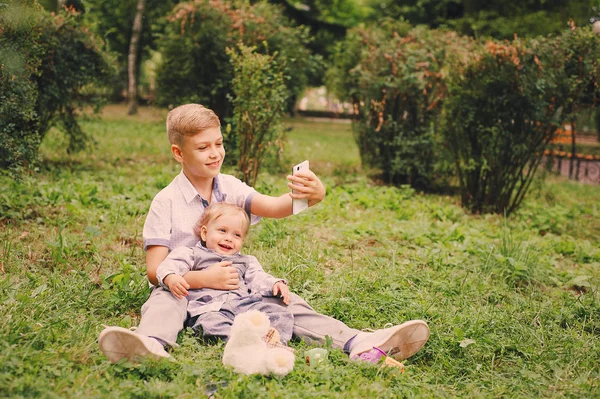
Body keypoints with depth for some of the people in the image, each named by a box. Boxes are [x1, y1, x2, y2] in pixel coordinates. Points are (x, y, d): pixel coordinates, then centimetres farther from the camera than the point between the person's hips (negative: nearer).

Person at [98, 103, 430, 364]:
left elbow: (272, 207, -14)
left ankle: (358, 343, -32)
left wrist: (311, 196, -35)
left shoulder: (230, 188, 5)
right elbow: (155, 270, -11)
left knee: (283, 299, -17)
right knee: (164, 301, -33)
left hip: (234, 288, 3)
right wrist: (203, 278, -26)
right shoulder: (166, 202, -7)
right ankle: (150, 345, -66)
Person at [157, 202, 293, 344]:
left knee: (281, 314, -17)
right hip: (209, 308, -3)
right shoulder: (192, 254, 18)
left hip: (244, 303, 4)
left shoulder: (245, 261, 32)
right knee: (213, 324, -39)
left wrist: (275, 284, 0)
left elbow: (258, 278, 22)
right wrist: (171, 278, -22)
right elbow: (170, 265, 3)